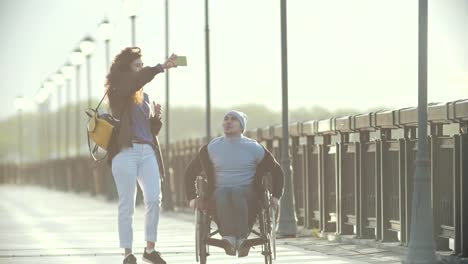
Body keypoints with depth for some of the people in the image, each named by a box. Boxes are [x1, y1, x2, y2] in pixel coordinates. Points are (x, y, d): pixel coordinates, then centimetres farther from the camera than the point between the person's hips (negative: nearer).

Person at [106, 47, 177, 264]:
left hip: (147, 151, 5)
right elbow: (138, 79, -21)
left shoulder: (144, 97, 19)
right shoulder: (118, 92, 1)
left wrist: (157, 116, 2)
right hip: (126, 151, -5)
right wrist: (162, 67, -28)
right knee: (127, 205, -2)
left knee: (154, 199, -8)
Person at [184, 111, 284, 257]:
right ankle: (229, 238, -52)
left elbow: (277, 171, 17)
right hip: (219, 193, 1)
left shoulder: (255, 149, 9)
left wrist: (276, 196, 5)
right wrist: (191, 198, 8)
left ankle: (241, 239, -49)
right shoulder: (211, 148, 12)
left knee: (237, 193, -39)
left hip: (248, 194, -1)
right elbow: (190, 172, 20)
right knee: (222, 194, -38)